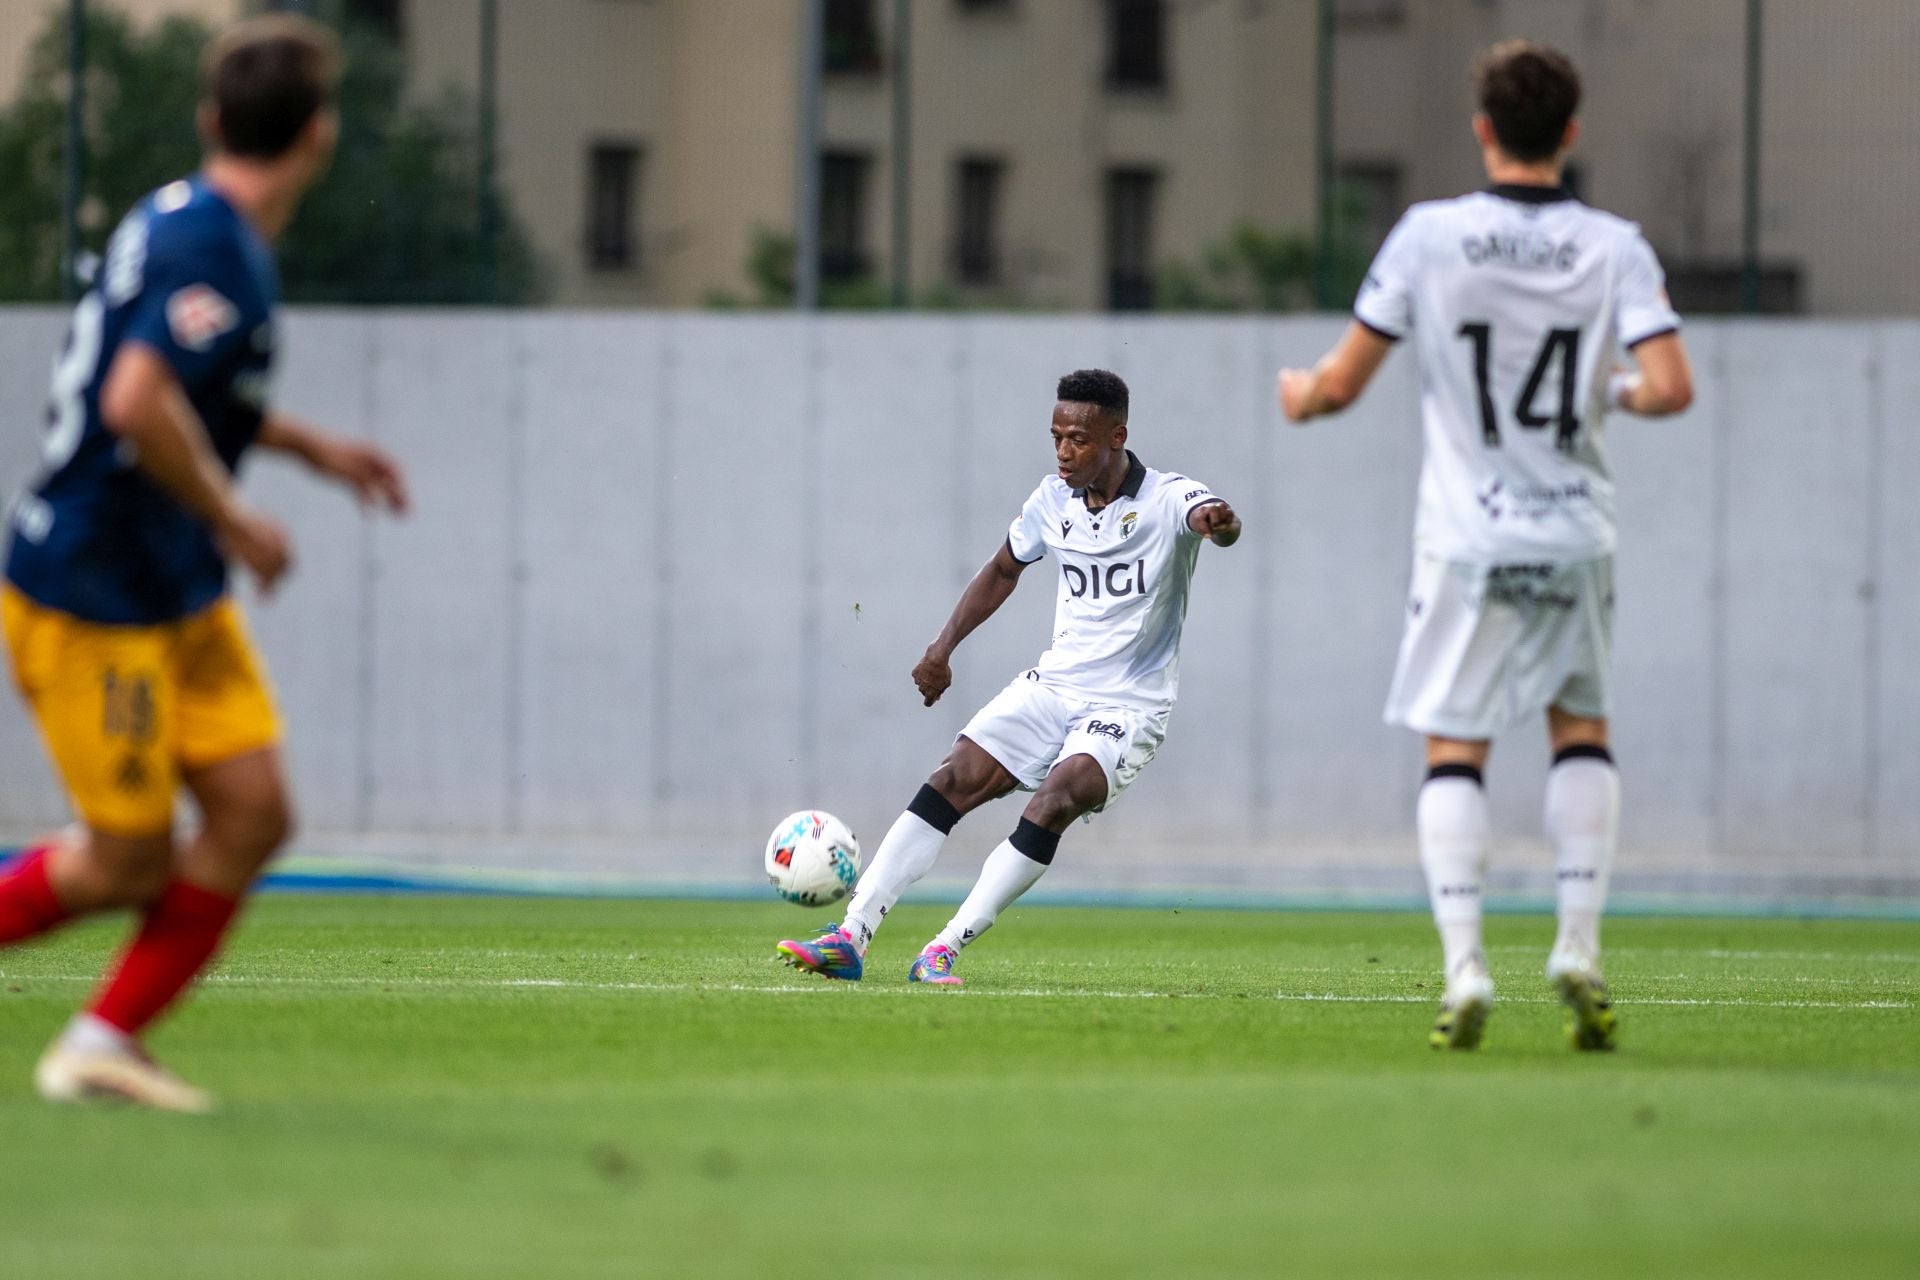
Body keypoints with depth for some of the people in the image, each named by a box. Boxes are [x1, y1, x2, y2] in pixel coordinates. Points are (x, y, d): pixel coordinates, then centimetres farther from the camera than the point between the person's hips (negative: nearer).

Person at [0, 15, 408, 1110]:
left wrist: (313, 446, 23)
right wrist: (234, 523, -22)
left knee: (254, 813, 1)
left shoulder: (181, 219, 8)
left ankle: (106, 1044, 7)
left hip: (181, 600, 9)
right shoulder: (218, 255, -22)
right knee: (129, 861, -2)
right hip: (93, 606, -9)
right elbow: (137, 405, -34)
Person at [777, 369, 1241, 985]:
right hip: (1052, 682, 5)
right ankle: (849, 939, -11)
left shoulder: (1166, 499, -13)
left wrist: (1219, 523, -62)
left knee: (1054, 801, -29)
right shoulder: (1053, 500, 4)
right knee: (950, 783, -11)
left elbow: (1208, 517, -37)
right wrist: (944, 646, 12)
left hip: (1126, 709, -5)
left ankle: (944, 951, -26)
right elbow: (1003, 571, 22)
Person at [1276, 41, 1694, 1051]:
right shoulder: (1614, 248, -4)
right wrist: (1619, 393, 10)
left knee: (1454, 748, 6)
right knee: (1583, 729, 20)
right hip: (1575, 536, 1)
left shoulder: (1429, 236, -7)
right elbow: (1670, 389, -14)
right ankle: (1578, 949, 7)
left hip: (1468, 539, -1)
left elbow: (1342, 383, -2)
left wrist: (1298, 394, 21)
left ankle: (1464, 966, -10)